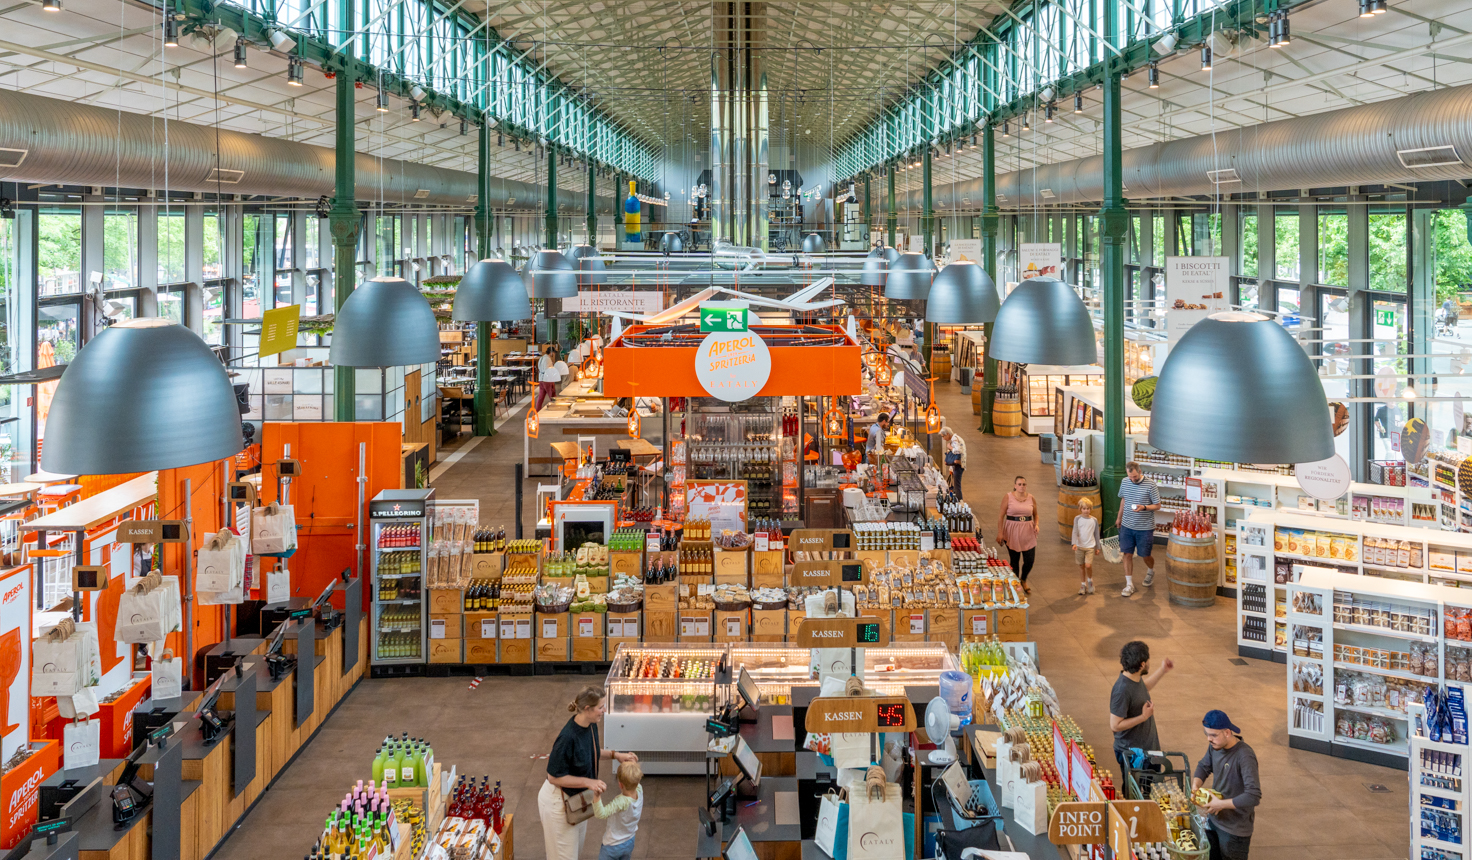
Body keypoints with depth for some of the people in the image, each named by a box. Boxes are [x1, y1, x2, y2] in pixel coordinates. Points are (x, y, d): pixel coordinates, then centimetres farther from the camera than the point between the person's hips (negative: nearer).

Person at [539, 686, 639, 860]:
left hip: (578, 797, 8)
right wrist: (589, 782, -28)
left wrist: (615, 755, 0)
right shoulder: (567, 737, -34)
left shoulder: (591, 726, -8)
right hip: (559, 800, -8)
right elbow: (554, 777, -26)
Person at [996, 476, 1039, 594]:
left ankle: (1023, 580, 29)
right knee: (1014, 560, 5)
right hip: (1012, 532, -2)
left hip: (1028, 532, 2)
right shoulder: (1008, 497, -4)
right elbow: (1001, 516, -4)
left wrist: (1036, 524, -5)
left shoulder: (1031, 498, 5)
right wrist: (1000, 533, -10)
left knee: (1029, 560, 1)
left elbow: (1035, 514, 16)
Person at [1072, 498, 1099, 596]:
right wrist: (1074, 543, -24)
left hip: (1090, 546, -1)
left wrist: (1097, 547, 14)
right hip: (1079, 546, 1)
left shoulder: (1094, 520, 2)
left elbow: (1096, 534, 11)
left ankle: (1090, 581, 11)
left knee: (1088, 565, -16)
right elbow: (1075, 532, -9)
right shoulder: (1077, 519, -1)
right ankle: (1083, 585, 21)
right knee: (1081, 566, 7)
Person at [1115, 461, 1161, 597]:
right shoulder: (1125, 482, 1)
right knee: (1127, 554, 0)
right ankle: (1129, 584, 9)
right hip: (1127, 526, 3)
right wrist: (1119, 517, 25)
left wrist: (1144, 507, -24)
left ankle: (1151, 571, 41)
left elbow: (1157, 506, -7)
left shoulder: (1150, 485, -13)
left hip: (1145, 527, -3)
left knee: (1145, 556, 8)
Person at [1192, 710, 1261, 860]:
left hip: (1235, 829, -7)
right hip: (1213, 819, 7)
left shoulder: (1245, 756, -28)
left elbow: (1253, 796, -33)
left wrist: (1221, 804, -26)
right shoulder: (1215, 746, -5)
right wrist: (1195, 787, -5)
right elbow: (1204, 766, 15)